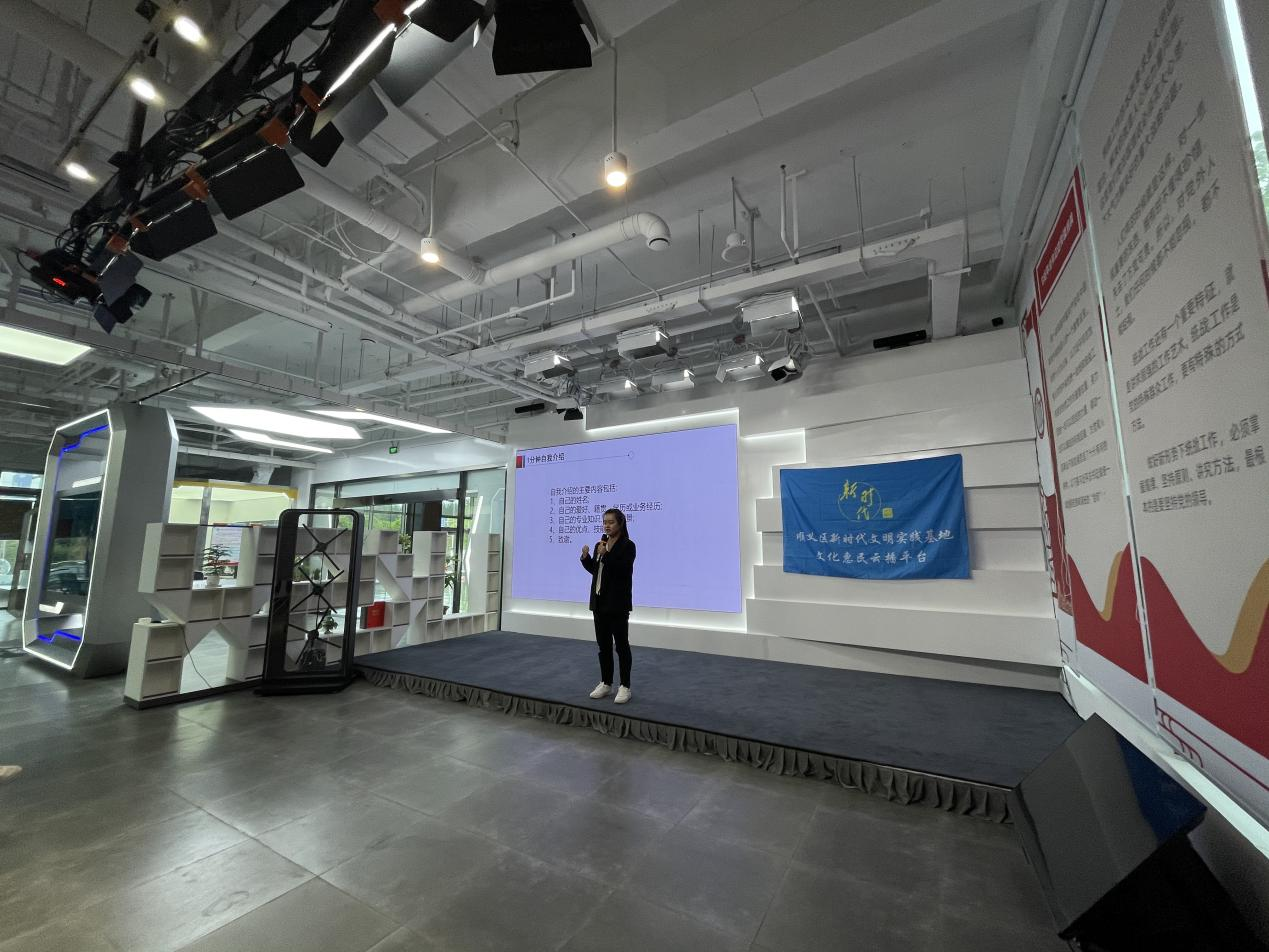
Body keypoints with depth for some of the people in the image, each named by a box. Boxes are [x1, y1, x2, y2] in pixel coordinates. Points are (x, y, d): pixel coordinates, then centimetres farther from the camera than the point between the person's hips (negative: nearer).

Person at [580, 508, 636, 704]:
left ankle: (625, 687, 11)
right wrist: (586, 557, -2)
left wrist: (605, 554, -25)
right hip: (599, 601, 7)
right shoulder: (601, 544, 10)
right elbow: (594, 570, 15)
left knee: (621, 644, 1)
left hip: (617, 603, -7)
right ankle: (606, 683, 23)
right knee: (603, 644, 12)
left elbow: (622, 571, -21)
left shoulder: (628, 545, -11)